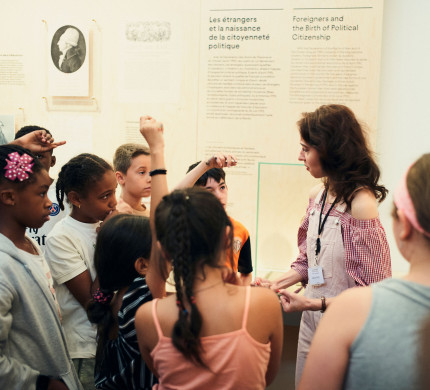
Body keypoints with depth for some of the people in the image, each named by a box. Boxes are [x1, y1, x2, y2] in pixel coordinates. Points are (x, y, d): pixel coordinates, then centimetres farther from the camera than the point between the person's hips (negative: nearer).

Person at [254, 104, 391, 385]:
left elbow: (369, 290, -19)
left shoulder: (361, 203, -21)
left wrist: (312, 303, -24)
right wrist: (278, 283, -1)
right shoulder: (317, 195, 3)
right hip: (311, 320, 7)